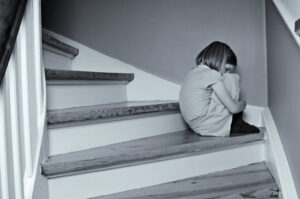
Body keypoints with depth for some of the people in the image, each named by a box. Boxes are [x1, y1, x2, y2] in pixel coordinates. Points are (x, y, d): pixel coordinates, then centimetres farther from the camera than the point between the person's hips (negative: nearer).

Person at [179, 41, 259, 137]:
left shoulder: (192, 72, 8)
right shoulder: (212, 74, -17)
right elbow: (233, 108, -14)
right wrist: (243, 104, 7)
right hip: (207, 128, -8)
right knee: (231, 79, -2)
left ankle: (236, 124, 15)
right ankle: (237, 125, 8)